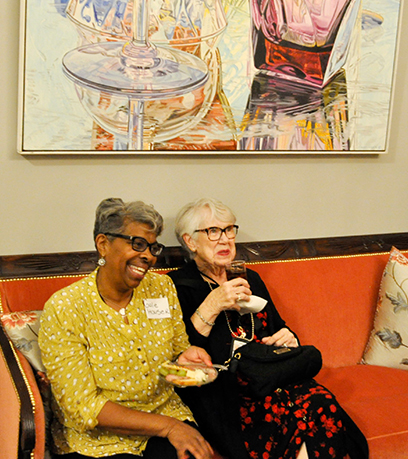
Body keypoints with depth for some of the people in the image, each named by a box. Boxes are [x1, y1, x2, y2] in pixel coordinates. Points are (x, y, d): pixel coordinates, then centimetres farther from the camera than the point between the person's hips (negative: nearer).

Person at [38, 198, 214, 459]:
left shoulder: (162, 287, 3)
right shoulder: (64, 309, -11)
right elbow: (83, 407, -15)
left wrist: (186, 357, -8)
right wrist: (167, 426, -21)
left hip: (166, 411, 4)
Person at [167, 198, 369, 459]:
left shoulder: (250, 279, 23)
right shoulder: (178, 286, 1)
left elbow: (277, 328, 30)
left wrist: (288, 339, 7)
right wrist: (211, 307, -16)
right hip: (223, 393, -6)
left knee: (323, 404, -25)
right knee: (288, 415, -32)